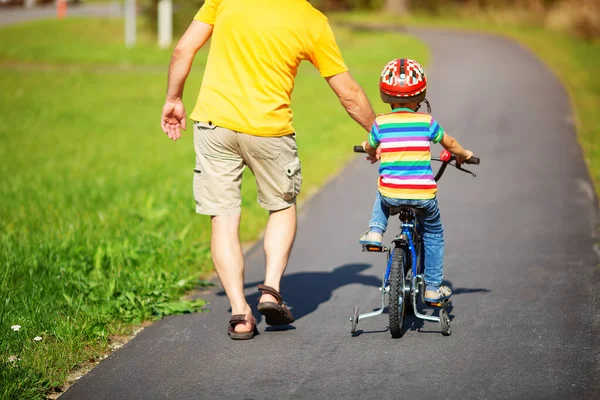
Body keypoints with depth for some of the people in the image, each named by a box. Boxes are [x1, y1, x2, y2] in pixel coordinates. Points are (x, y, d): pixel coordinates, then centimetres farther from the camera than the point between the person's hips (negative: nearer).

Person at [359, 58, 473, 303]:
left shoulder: (380, 123, 1)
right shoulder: (427, 122, 1)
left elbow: (369, 148, 21)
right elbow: (450, 144, 17)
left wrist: (371, 151, 46)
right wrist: (463, 155, 39)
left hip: (391, 194, 0)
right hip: (424, 195, 0)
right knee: (433, 234, 23)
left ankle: (375, 231, 16)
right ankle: (433, 288, 25)